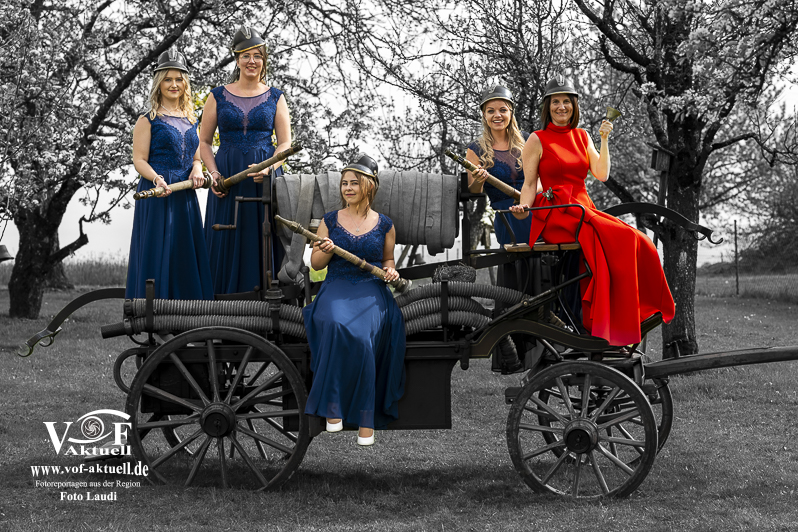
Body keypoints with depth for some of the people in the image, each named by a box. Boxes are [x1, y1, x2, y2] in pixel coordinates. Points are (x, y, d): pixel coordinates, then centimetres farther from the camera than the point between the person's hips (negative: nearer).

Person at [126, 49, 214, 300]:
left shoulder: (191, 121, 16)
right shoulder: (148, 120, -1)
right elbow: (139, 160, -7)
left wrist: (196, 170, -3)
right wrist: (157, 179, -25)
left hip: (185, 195, 6)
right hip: (156, 194, -5)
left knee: (186, 253, 6)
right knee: (157, 252, -6)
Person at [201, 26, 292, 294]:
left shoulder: (275, 97, 7)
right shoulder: (218, 96, 8)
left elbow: (285, 143, 3)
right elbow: (204, 142, 9)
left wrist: (269, 167, -16)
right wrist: (214, 173, -7)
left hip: (265, 178, 0)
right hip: (227, 178, 0)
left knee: (262, 239, -1)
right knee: (226, 240, 0)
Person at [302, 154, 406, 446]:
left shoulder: (384, 225, 10)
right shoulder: (330, 221, 11)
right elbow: (315, 264, 12)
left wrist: (391, 272, 2)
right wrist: (326, 251, -9)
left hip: (371, 289, 0)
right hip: (337, 287, 1)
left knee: (361, 334, -32)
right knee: (335, 324, -35)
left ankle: (365, 415, -22)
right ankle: (333, 405, -26)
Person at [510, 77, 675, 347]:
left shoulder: (582, 136, 18)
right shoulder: (537, 140, 4)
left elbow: (602, 174, 9)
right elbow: (529, 184, 0)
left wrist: (604, 140, 1)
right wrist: (523, 208, -18)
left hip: (584, 210, 5)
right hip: (554, 215, -5)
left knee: (637, 241, -20)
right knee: (614, 241, -29)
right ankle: (601, 328, -24)